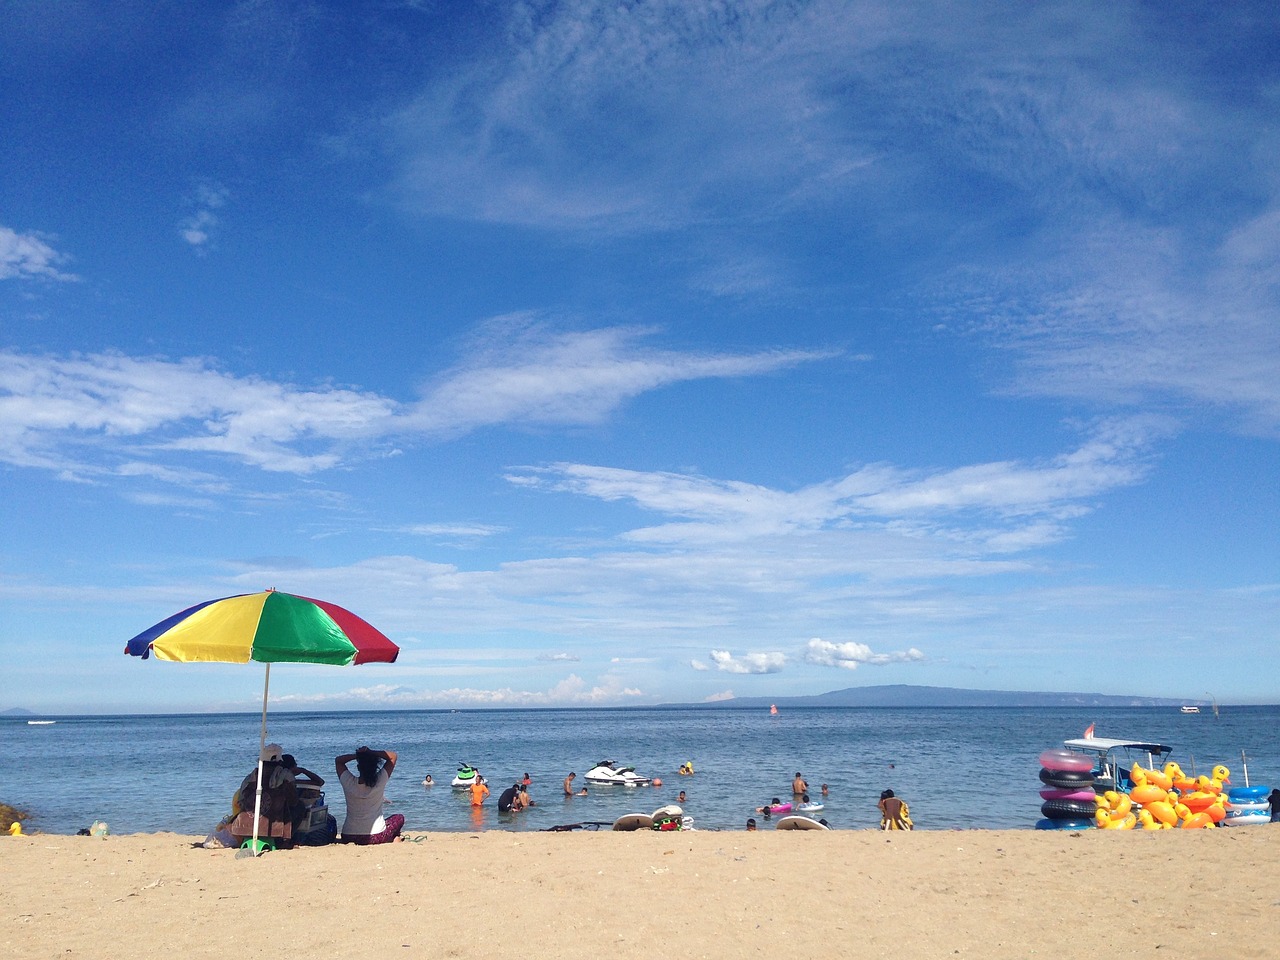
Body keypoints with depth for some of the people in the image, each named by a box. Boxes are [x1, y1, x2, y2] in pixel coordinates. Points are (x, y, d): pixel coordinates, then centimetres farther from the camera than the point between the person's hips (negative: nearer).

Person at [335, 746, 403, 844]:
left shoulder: (349, 783, -8)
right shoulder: (379, 781, -11)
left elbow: (338, 760, 10)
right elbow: (393, 756, 0)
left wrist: (357, 755, -3)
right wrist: (370, 753, -7)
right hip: (376, 837, -1)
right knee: (399, 818, 28)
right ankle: (395, 839, 10)